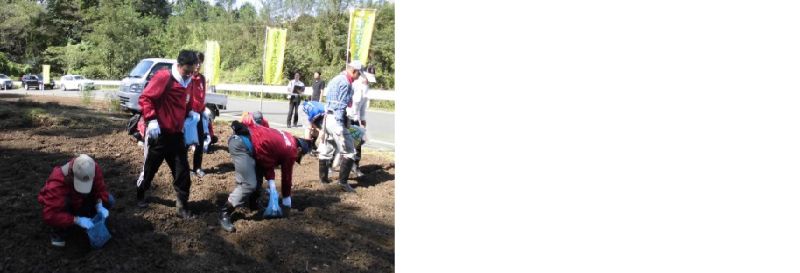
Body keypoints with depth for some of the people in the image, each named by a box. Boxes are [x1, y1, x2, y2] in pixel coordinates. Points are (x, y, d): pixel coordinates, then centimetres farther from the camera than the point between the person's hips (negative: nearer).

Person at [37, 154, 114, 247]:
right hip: (61, 207, -4)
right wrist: (77, 220, -48)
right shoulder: (57, 182, -41)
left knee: (108, 200, -17)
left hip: (78, 203, 4)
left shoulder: (94, 169, -29)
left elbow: (100, 189, -15)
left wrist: (100, 206, -33)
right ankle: (58, 231, -10)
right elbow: (50, 215, -44)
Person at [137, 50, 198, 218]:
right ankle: (140, 196, 38)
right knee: (150, 167, 12)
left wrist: (191, 113, 3)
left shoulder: (187, 82, 10)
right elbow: (145, 98, -15)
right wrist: (151, 119, -24)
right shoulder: (163, 77, -13)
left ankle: (182, 207, 10)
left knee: (182, 172, 3)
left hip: (176, 134, 6)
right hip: (158, 133, -6)